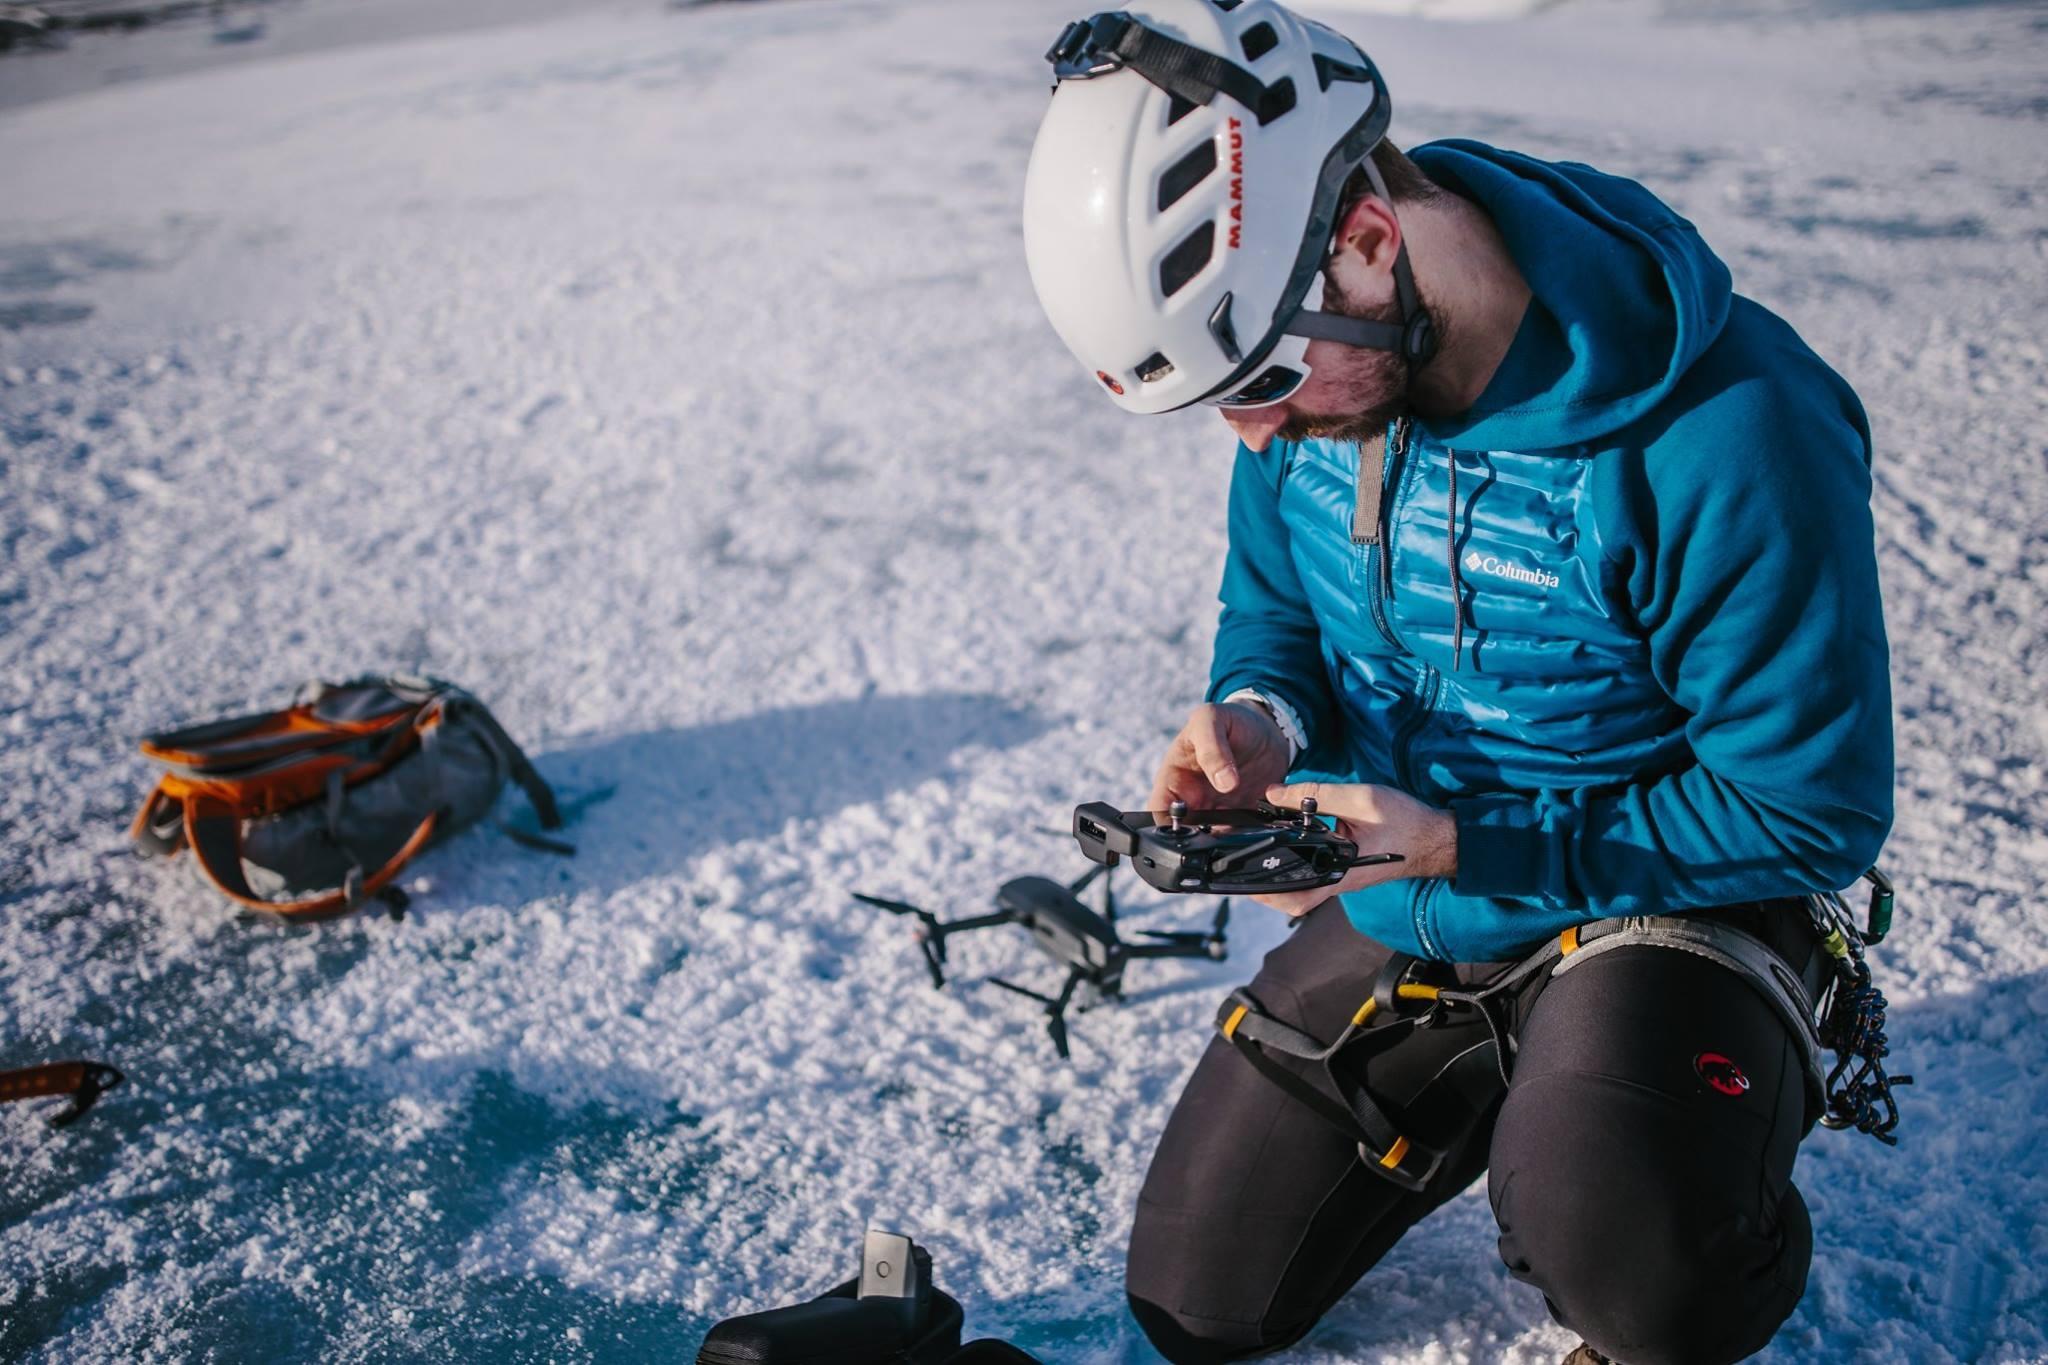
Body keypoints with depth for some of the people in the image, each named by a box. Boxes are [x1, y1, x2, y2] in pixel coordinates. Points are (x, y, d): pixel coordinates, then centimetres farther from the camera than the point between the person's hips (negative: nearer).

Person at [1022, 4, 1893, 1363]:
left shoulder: (1723, 428, -29)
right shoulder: (1323, 371, -10)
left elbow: (1811, 816, -21)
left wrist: (1458, 845, -27)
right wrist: (1259, 721, -18)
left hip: (1655, 896, -5)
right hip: (1399, 901, 6)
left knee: (1623, 1251, -38)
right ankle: (1496, 1093, 31)